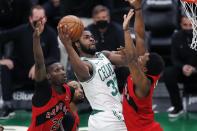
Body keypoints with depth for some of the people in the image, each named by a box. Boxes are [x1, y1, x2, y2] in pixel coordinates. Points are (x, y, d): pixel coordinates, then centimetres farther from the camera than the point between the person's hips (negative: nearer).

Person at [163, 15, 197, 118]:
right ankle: (178, 107, -14)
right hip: (183, 71, 3)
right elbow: (175, 59, 0)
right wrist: (183, 67, -23)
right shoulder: (177, 37, -3)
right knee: (168, 73, -26)